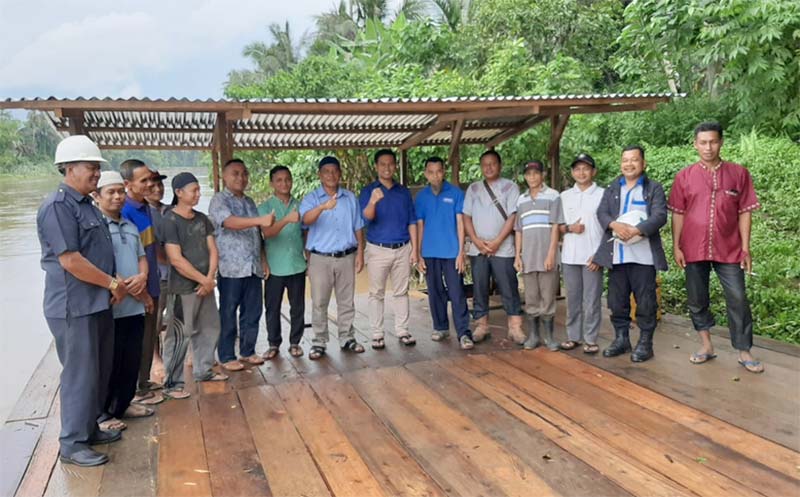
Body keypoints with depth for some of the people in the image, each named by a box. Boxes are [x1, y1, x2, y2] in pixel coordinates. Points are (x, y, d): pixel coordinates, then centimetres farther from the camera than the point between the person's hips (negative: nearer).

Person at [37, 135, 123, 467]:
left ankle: (89, 428, 32)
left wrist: (114, 286, 6)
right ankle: (72, 444, 13)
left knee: (99, 372, 17)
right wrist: (112, 283, -14)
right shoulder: (57, 206, -16)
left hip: (98, 303, 9)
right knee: (81, 374, 0)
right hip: (74, 307, -9)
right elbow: (70, 260, -22)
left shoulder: (87, 205, 14)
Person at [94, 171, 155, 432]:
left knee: (132, 361, 15)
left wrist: (142, 279, -6)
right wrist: (130, 289, -16)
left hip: (135, 306, 7)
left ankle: (123, 404, 30)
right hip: (110, 307, -7)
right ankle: (101, 413, 16)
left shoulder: (130, 226, 16)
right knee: (109, 363, 3)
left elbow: (141, 257, 17)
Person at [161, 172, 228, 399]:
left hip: (205, 285, 8)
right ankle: (172, 383, 8)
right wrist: (203, 280, -13)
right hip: (182, 289, -7)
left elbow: (212, 250, 9)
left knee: (210, 328, 15)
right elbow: (176, 260, -17)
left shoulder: (202, 218, 10)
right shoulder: (170, 221, -12)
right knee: (180, 335, -3)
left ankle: (203, 370, 31)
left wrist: (210, 278, -5)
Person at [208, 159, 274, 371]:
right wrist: (260, 220, -37)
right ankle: (227, 357, 11)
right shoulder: (219, 200, -5)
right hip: (231, 268, -6)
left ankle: (248, 351, 23)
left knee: (252, 312, 10)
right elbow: (229, 222, -25)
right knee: (228, 314, 2)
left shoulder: (250, 202, 17)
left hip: (253, 267, 6)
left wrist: (264, 260, 13)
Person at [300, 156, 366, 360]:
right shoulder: (311, 198, -3)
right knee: (319, 303, 3)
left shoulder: (351, 198, 7)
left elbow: (358, 227, 10)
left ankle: (347, 338, 22)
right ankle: (319, 342, 13)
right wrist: (323, 207, -43)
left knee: (346, 301, 11)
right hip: (320, 258, -2)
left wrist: (360, 252, 3)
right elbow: (306, 219, -25)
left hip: (346, 257, 3)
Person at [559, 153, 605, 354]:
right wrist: (569, 228, -8)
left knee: (592, 300, 0)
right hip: (569, 256, 3)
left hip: (593, 257, -3)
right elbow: (556, 226, 13)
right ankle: (573, 336, 18)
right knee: (572, 299, 9)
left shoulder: (602, 194, 0)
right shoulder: (564, 196, 10)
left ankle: (590, 339, 9)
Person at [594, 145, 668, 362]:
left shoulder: (654, 188, 4)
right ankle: (621, 338, 22)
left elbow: (659, 216, -9)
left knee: (645, 301, 1)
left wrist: (636, 230, -23)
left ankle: (645, 342, 12)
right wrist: (615, 225, -18)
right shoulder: (611, 188, 15)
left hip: (643, 255, -3)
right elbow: (601, 212, 3)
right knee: (617, 301, 10)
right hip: (616, 255, 4)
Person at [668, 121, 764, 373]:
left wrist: (746, 248, -2)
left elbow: (745, 212, 2)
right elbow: (677, 214, 4)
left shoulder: (738, 173, 1)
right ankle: (706, 346, 26)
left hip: (729, 249, -1)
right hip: (694, 249, 1)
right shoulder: (684, 177, 2)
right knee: (696, 300, 10)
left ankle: (744, 352, 13)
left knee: (738, 300, 1)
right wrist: (676, 246, -1)